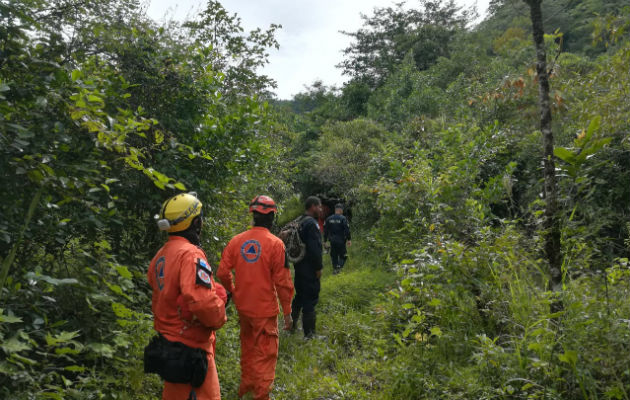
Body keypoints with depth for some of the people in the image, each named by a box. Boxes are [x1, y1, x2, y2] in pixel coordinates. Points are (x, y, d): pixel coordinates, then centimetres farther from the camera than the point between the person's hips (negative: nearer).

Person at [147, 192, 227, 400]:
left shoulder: (160, 255, 7)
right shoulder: (190, 254, -21)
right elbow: (202, 300, -31)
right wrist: (219, 318, -13)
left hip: (167, 340, 9)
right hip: (190, 346, -9)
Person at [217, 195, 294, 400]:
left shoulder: (237, 240, -3)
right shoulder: (275, 244, -15)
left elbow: (222, 272, -2)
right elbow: (282, 281, -14)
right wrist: (287, 311, -4)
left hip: (243, 306, 5)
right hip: (265, 308, -5)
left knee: (247, 347, 24)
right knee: (265, 353, 8)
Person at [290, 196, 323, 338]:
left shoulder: (300, 222, 12)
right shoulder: (311, 223, -19)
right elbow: (315, 248, -23)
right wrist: (318, 267, -15)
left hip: (299, 266, 10)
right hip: (309, 268, -9)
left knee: (299, 296, 21)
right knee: (310, 299, -3)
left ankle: (292, 324, 31)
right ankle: (309, 333, 3)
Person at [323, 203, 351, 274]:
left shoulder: (329, 219, 5)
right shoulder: (343, 218, -9)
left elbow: (325, 230, 8)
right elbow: (347, 230, -12)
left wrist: (325, 240, 14)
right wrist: (349, 239, -7)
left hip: (332, 241, 4)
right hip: (341, 241, -4)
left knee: (334, 255, 15)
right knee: (343, 255, 6)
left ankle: (335, 268, 16)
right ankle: (339, 266, -13)